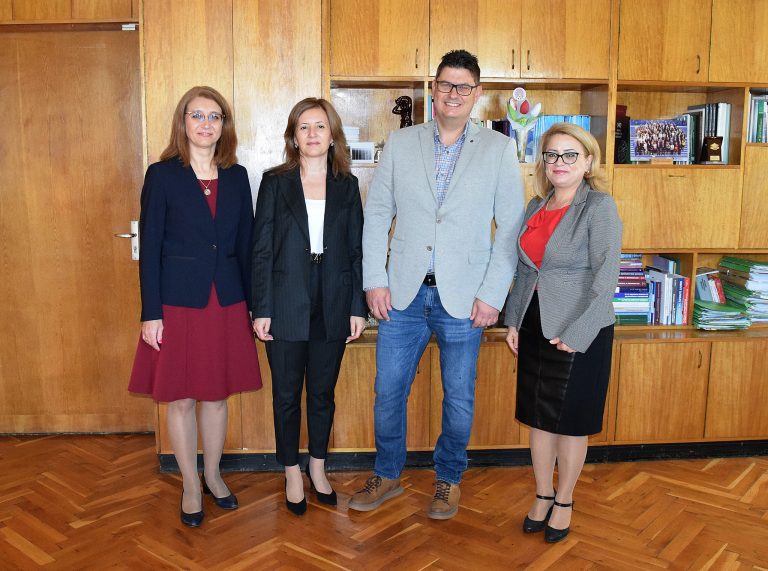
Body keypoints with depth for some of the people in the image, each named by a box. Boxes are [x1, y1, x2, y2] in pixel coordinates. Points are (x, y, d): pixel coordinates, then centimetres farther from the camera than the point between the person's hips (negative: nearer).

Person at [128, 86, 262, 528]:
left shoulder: (236, 176, 6)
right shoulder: (162, 175, -4)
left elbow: (246, 244, 8)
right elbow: (150, 247, -6)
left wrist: (254, 304, 6)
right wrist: (151, 314, -9)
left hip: (226, 301, 3)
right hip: (178, 302, -3)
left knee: (217, 395, 13)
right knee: (181, 399, 7)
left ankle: (213, 474, 33)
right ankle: (191, 486, 25)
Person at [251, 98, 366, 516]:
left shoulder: (346, 186, 5)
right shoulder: (275, 183, 0)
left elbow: (356, 250, 5)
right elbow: (261, 250, -2)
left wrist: (357, 308, 0)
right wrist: (261, 309, -7)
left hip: (333, 306, 2)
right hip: (287, 306, -1)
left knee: (323, 392, 13)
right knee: (287, 395, 9)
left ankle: (318, 469, 32)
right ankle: (292, 475, 26)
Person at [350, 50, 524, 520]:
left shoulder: (499, 149, 1)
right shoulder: (400, 143, 6)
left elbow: (511, 227, -2)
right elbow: (377, 213, 5)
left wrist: (492, 294, -9)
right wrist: (375, 280, -2)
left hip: (463, 297, -1)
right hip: (404, 292, 2)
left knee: (459, 398, 10)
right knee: (388, 392, 9)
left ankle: (449, 480, 32)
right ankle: (387, 476, 30)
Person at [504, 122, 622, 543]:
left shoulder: (600, 207, -12)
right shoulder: (535, 207, 8)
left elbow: (605, 277, -16)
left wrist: (576, 334, -18)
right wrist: (514, 320, 8)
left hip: (579, 332, -6)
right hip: (535, 325, 6)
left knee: (571, 421, 9)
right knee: (538, 416, 14)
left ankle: (564, 503, 28)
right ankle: (542, 497, 32)